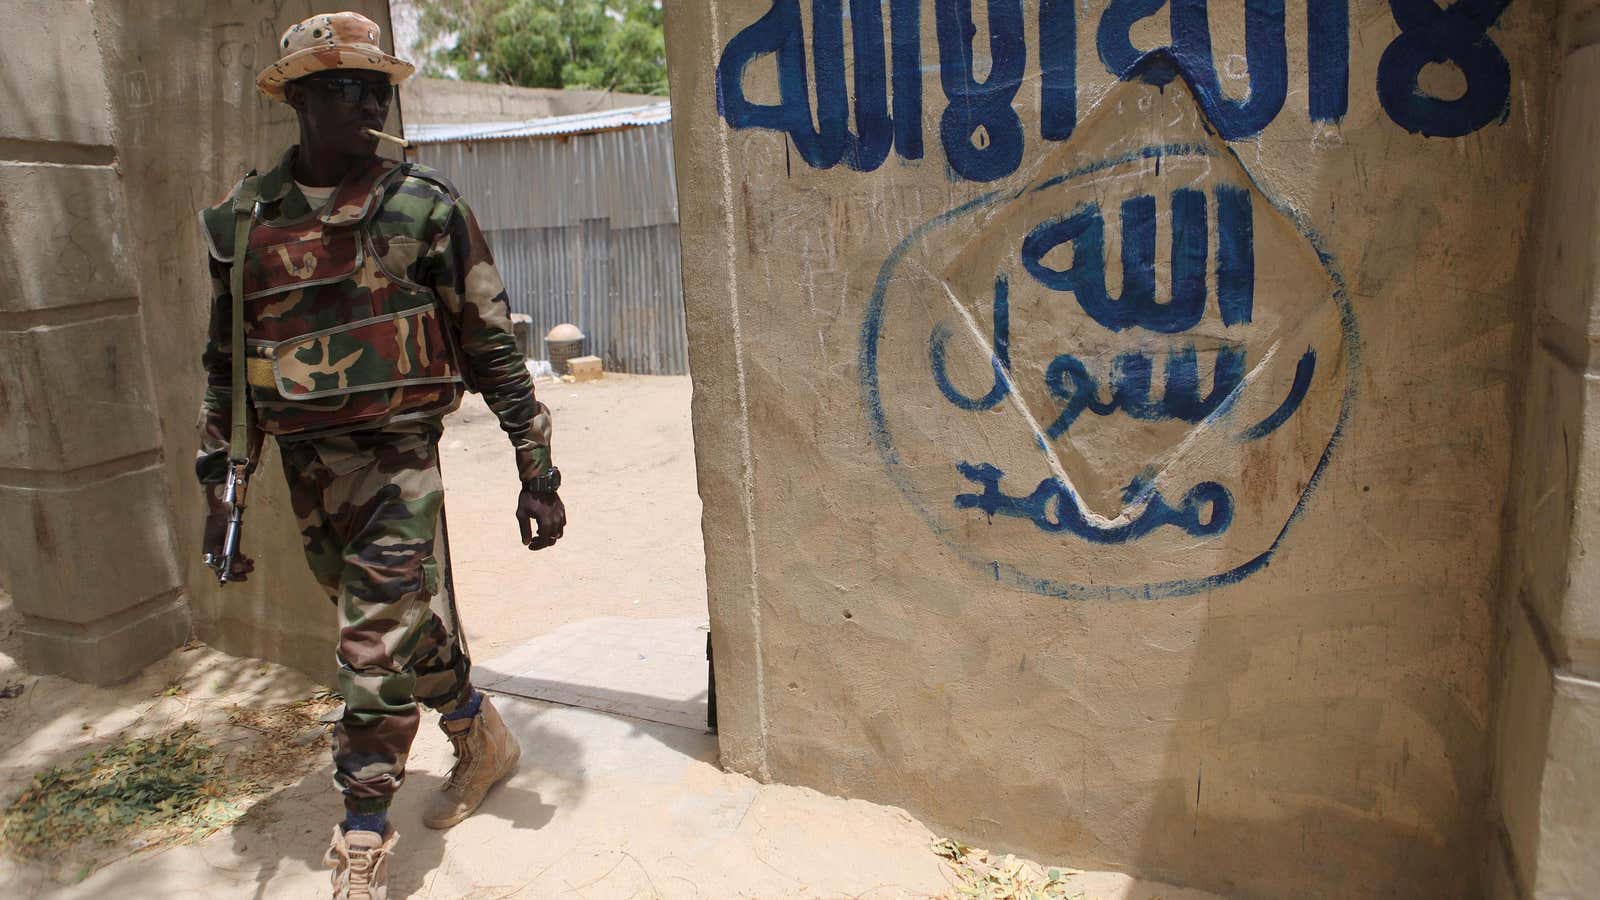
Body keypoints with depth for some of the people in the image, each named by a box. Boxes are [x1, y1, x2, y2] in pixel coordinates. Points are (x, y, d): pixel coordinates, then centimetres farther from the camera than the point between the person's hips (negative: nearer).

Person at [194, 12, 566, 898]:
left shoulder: (425, 208, -6)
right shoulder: (244, 219, 5)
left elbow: (492, 346, -3)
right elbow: (225, 366, 12)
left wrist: (536, 470, -6)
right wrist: (220, 491, 9)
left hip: (400, 461, -4)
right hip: (309, 472, 4)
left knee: (379, 654, -4)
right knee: (408, 625, 16)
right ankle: (483, 740, 41)